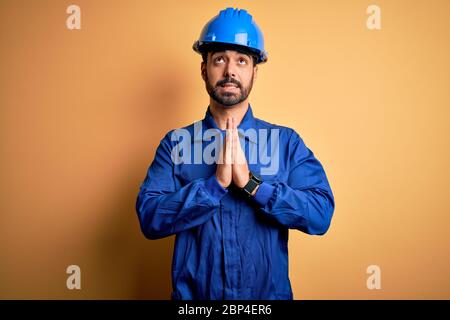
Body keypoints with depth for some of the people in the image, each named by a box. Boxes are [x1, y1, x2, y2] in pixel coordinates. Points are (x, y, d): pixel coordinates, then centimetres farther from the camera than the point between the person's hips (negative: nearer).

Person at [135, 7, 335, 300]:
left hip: (269, 293, 1)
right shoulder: (175, 143, -5)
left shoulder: (287, 141, -5)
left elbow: (321, 214, -14)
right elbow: (149, 218, -14)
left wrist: (250, 182, -23)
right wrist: (216, 183, -24)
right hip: (192, 294, 0)